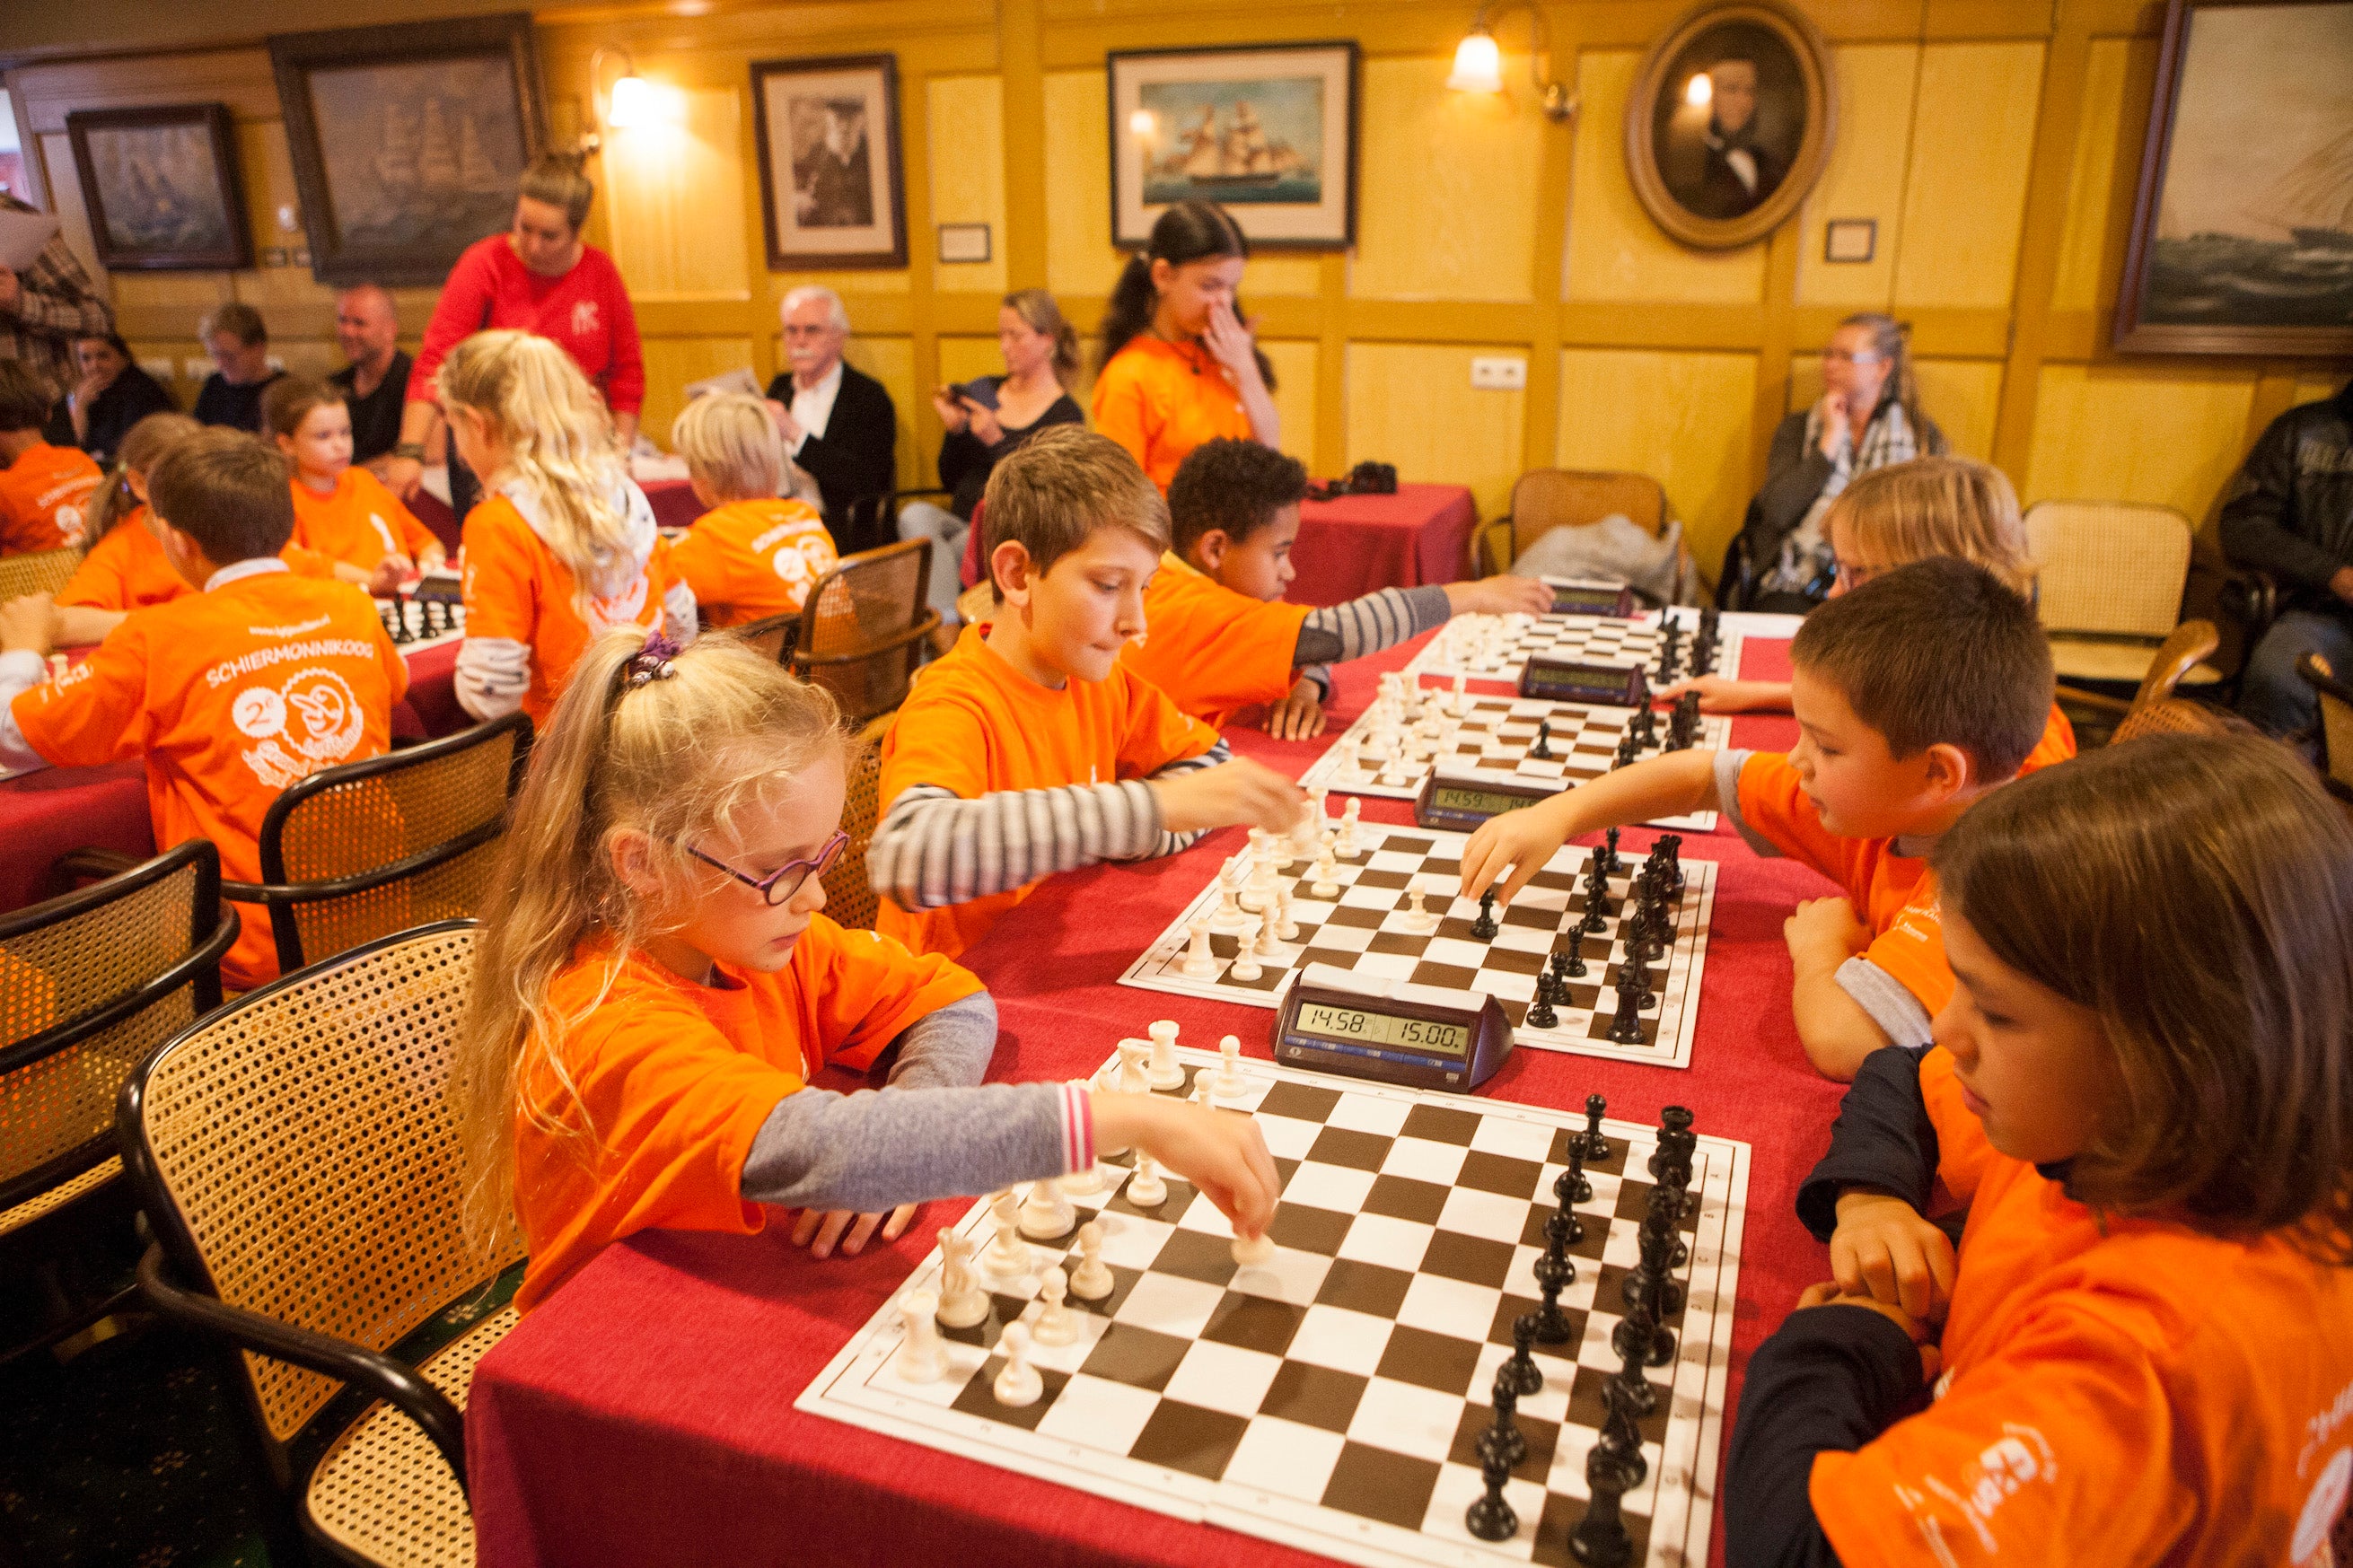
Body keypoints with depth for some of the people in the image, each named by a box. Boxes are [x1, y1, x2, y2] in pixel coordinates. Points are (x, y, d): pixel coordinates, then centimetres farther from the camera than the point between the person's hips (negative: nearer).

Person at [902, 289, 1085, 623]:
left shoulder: (1065, 414, 2)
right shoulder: (986, 391, 17)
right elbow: (951, 482, 18)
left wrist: (995, 441, -15)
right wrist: (954, 429, 1)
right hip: (960, 521, 5)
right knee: (915, 514, -29)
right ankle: (944, 625, -42)